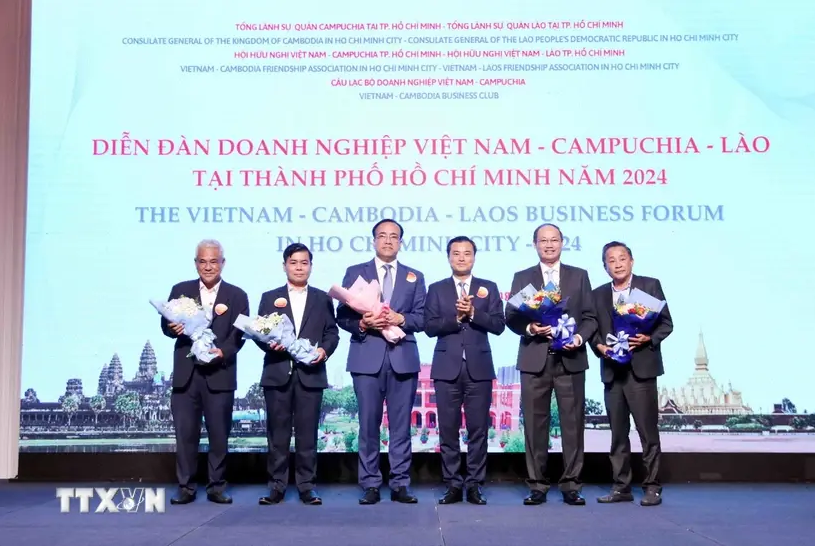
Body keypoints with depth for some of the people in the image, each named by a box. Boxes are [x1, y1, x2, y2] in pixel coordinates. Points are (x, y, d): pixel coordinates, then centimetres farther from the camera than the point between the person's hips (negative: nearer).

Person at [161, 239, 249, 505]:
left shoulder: (237, 296, 5)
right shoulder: (180, 290, 10)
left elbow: (239, 335, -2)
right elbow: (166, 324, 5)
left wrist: (223, 352, -20)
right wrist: (174, 327, -18)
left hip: (220, 374, -1)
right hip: (186, 374, 1)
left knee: (219, 435, 5)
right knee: (185, 433, 5)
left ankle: (217, 487, 17)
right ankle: (185, 487, 15)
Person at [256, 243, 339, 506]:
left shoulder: (322, 298, 12)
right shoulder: (269, 297, 11)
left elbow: (332, 333, 7)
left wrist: (325, 350, -12)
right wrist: (269, 344, -14)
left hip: (310, 374, 0)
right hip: (277, 374, 0)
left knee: (307, 433, 2)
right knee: (277, 432, 4)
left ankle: (307, 486, 9)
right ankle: (277, 485, 11)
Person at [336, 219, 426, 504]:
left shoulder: (415, 277, 14)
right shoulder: (355, 272, 9)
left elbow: (423, 318, 5)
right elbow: (342, 316, 3)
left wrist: (401, 318, -13)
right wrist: (362, 323, -16)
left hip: (403, 359, 1)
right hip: (367, 358, -1)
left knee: (401, 425, 4)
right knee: (368, 424, 1)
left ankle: (400, 484, 12)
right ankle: (370, 485, 10)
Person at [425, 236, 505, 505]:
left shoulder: (489, 288, 9)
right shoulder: (436, 289, 8)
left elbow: (498, 325, -1)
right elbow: (429, 327, -2)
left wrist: (473, 313, -14)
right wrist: (456, 316, -15)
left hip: (479, 367, 0)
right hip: (447, 368, 0)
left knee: (478, 429, 2)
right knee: (448, 429, 3)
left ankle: (474, 485, 12)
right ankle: (453, 485, 12)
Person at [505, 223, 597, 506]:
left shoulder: (579, 276, 11)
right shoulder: (522, 278, 10)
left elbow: (590, 317, 7)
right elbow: (511, 317, 5)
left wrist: (580, 337, -11)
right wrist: (529, 328, -14)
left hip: (570, 359, 0)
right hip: (535, 359, 0)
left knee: (573, 423, 1)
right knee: (535, 424, 2)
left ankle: (571, 485, 11)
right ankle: (537, 486, 11)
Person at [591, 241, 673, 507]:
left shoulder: (650, 285, 3)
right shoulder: (598, 294, 13)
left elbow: (666, 323, 0)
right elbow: (593, 329, 12)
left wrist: (648, 338, -17)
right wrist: (600, 346, -8)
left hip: (641, 368, -4)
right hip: (612, 370, 4)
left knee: (648, 431, -2)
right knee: (618, 432, 8)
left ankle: (652, 487, 8)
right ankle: (621, 486, 16)